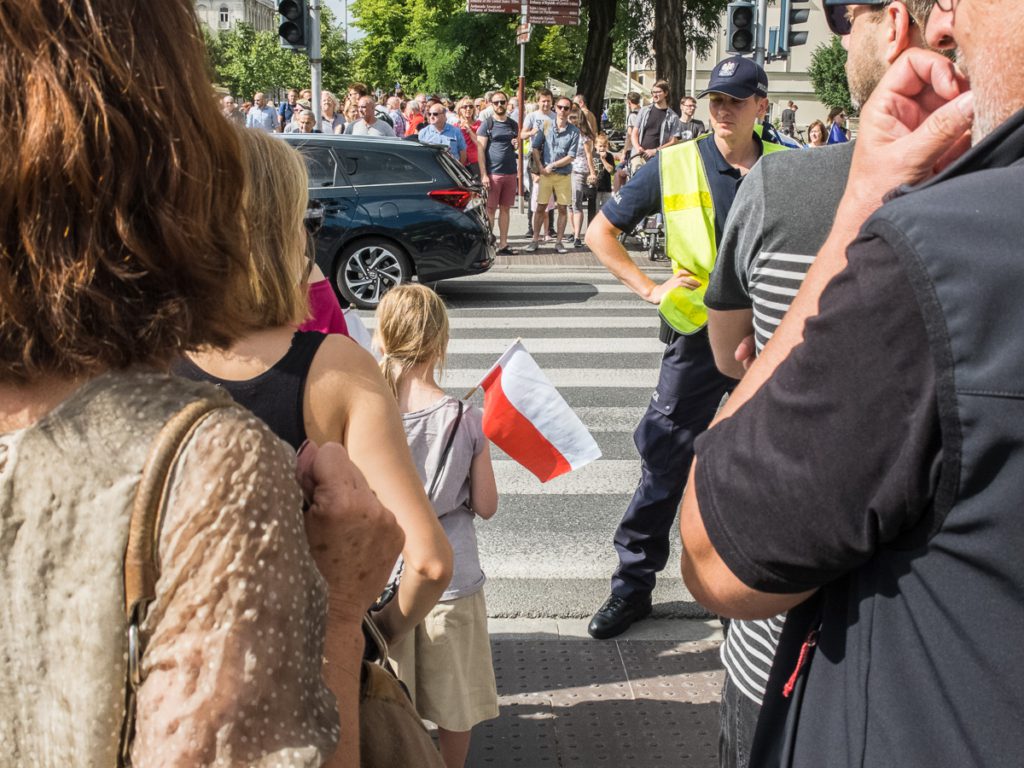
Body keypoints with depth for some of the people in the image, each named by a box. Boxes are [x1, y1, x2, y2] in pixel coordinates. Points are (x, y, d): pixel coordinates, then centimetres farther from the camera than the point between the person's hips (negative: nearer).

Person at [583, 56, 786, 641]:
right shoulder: (675, 166, -4)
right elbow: (600, 231, 2)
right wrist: (649, 288, -7)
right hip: (698, 334, -2)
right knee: (665, 459, 1)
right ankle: (633, 583, 13)